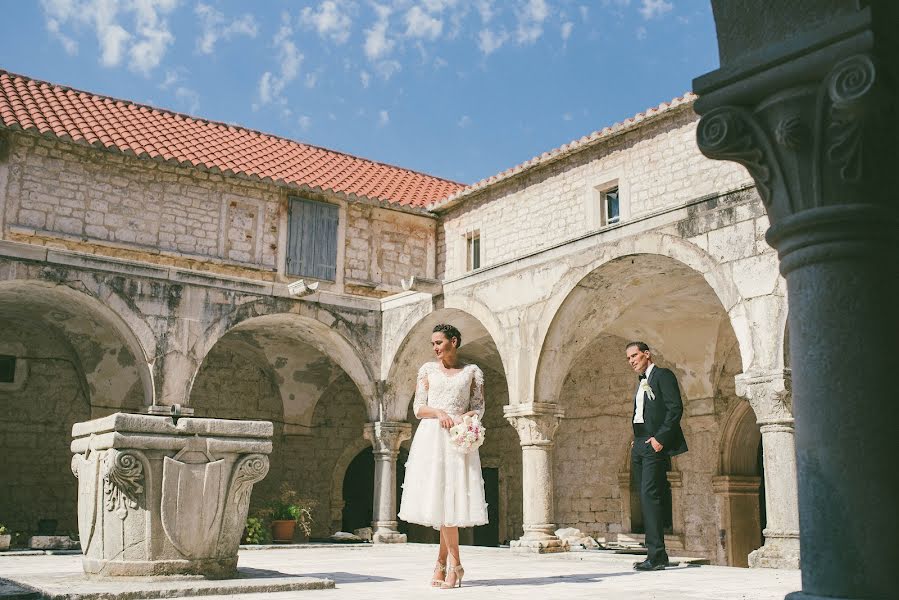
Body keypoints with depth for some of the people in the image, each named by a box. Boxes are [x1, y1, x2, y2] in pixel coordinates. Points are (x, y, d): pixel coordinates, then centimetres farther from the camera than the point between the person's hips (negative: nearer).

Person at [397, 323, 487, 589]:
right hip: (432, 437, 1)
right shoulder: (428, 369, 12)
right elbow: (418, 408, 6)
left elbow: (478, 407, 6)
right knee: (439, 496, -6)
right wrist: (439, 413, -12)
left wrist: (466, 417, -16)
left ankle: (442, 562, 2)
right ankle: (454, 564, -1)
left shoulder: (472, 371, 10)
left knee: (453, 495, -7)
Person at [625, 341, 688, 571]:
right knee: (647, 499, 7)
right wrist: (636, 441, 11)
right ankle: (658, 554, 11)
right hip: (639, 446, 9)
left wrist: (660, 438, -19)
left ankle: (655, 556, -17)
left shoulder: (663, 375, -3)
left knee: (649, 496, -16)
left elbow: (675, 408, -12)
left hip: (655, 445, -9)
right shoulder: (641, 382, 22)